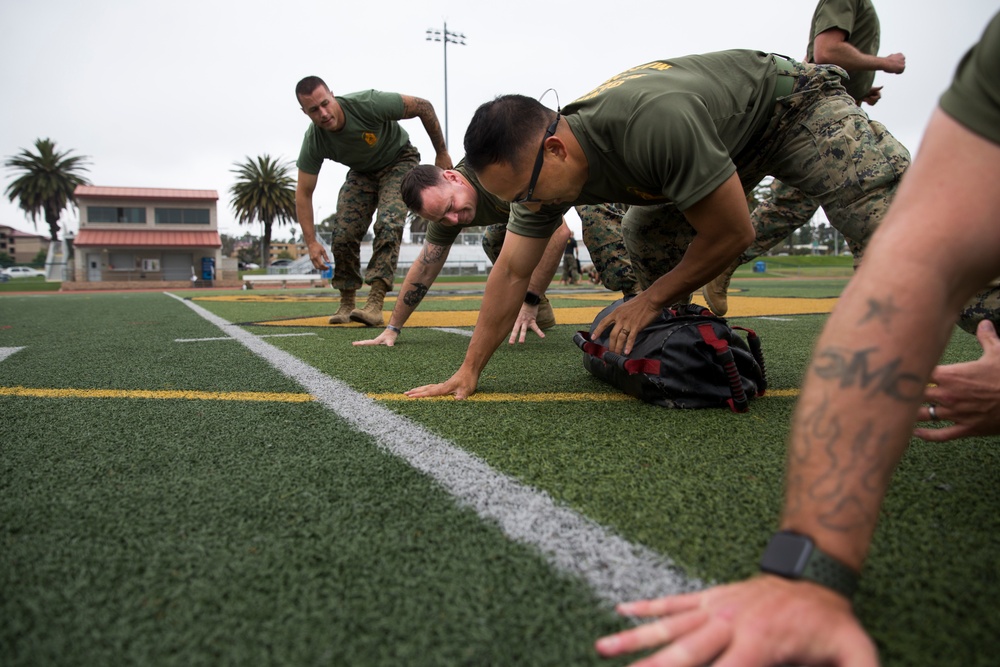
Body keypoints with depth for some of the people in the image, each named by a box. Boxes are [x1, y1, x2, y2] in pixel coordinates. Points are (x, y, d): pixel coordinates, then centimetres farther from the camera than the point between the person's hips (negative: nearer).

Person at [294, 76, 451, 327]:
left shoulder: (368, 104, -33)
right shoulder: (314, 142, -22)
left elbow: (423, 106, -22)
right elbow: (303, 193, -15)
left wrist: (441, 153, -15)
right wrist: (311, 242, -22)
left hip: (399, 161, -3)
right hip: (362, 171, 4)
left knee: (388, 224, -26)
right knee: (343, 233, -11)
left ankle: (375, 305, -31)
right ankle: (346, 304, 7)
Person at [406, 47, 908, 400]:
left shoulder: (655, 121, -43)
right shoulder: (542, 167, -19)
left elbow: (732, 235, -30)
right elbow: (511, 272, -11)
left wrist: (651, 301, -19)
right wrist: (469, 369, -9)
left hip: (795, 106, -6)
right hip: (728, 142, 6)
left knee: (890, 207, -25)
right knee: (644, 235, -6)